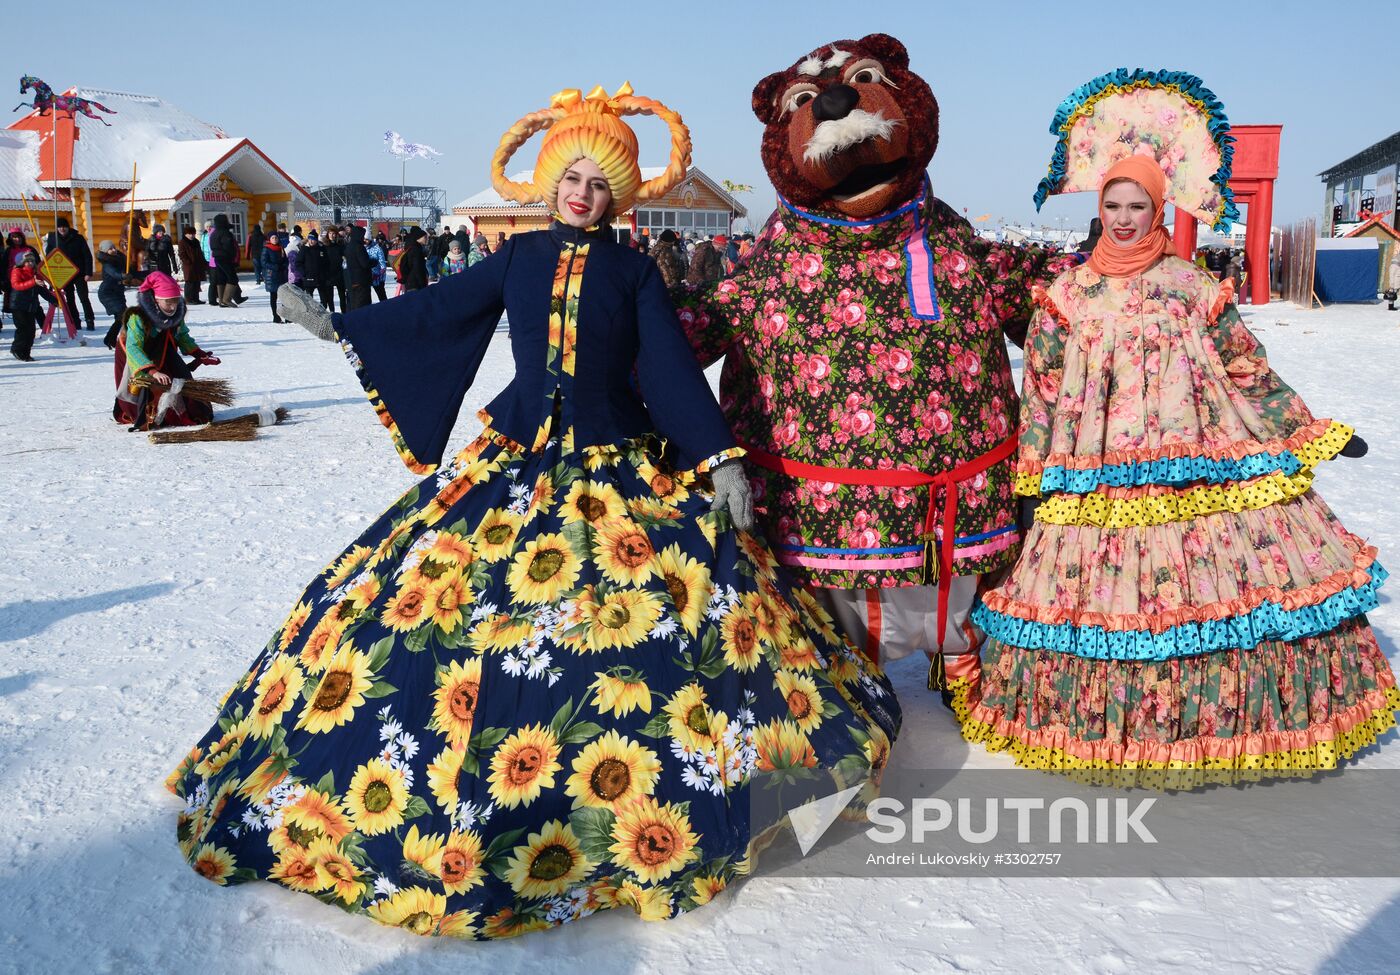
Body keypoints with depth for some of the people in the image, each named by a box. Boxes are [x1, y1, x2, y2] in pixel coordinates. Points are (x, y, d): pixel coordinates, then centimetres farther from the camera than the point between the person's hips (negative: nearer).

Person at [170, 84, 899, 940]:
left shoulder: (635, 269, 0)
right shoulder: (520, 259, 6)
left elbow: (675, 368, -5)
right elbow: (437, 311, 14)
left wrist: (720, 459, -14)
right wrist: (339, 327, 17)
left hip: (623, 470, -2)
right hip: (517, 465, 2)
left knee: (664, 608, -9)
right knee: (414, 603, 1)